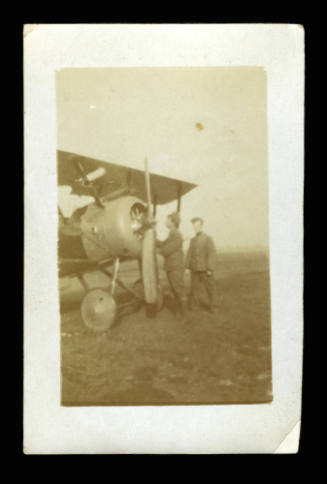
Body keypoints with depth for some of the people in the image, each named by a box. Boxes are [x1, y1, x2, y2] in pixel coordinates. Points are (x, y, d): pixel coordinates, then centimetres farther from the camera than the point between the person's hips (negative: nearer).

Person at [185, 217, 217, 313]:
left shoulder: (208, 239, -5)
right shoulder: (192, 240, 9)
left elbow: (212, 254, -10)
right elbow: (189, 254, 9)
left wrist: (210, 269, -16)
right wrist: (187, 266, 2)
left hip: (205, 269, -3)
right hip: (195, 269, 3)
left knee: (209, 287, 5)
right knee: (194, 287, 4)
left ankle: (211, 305, 19)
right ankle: (194, 305, 13)